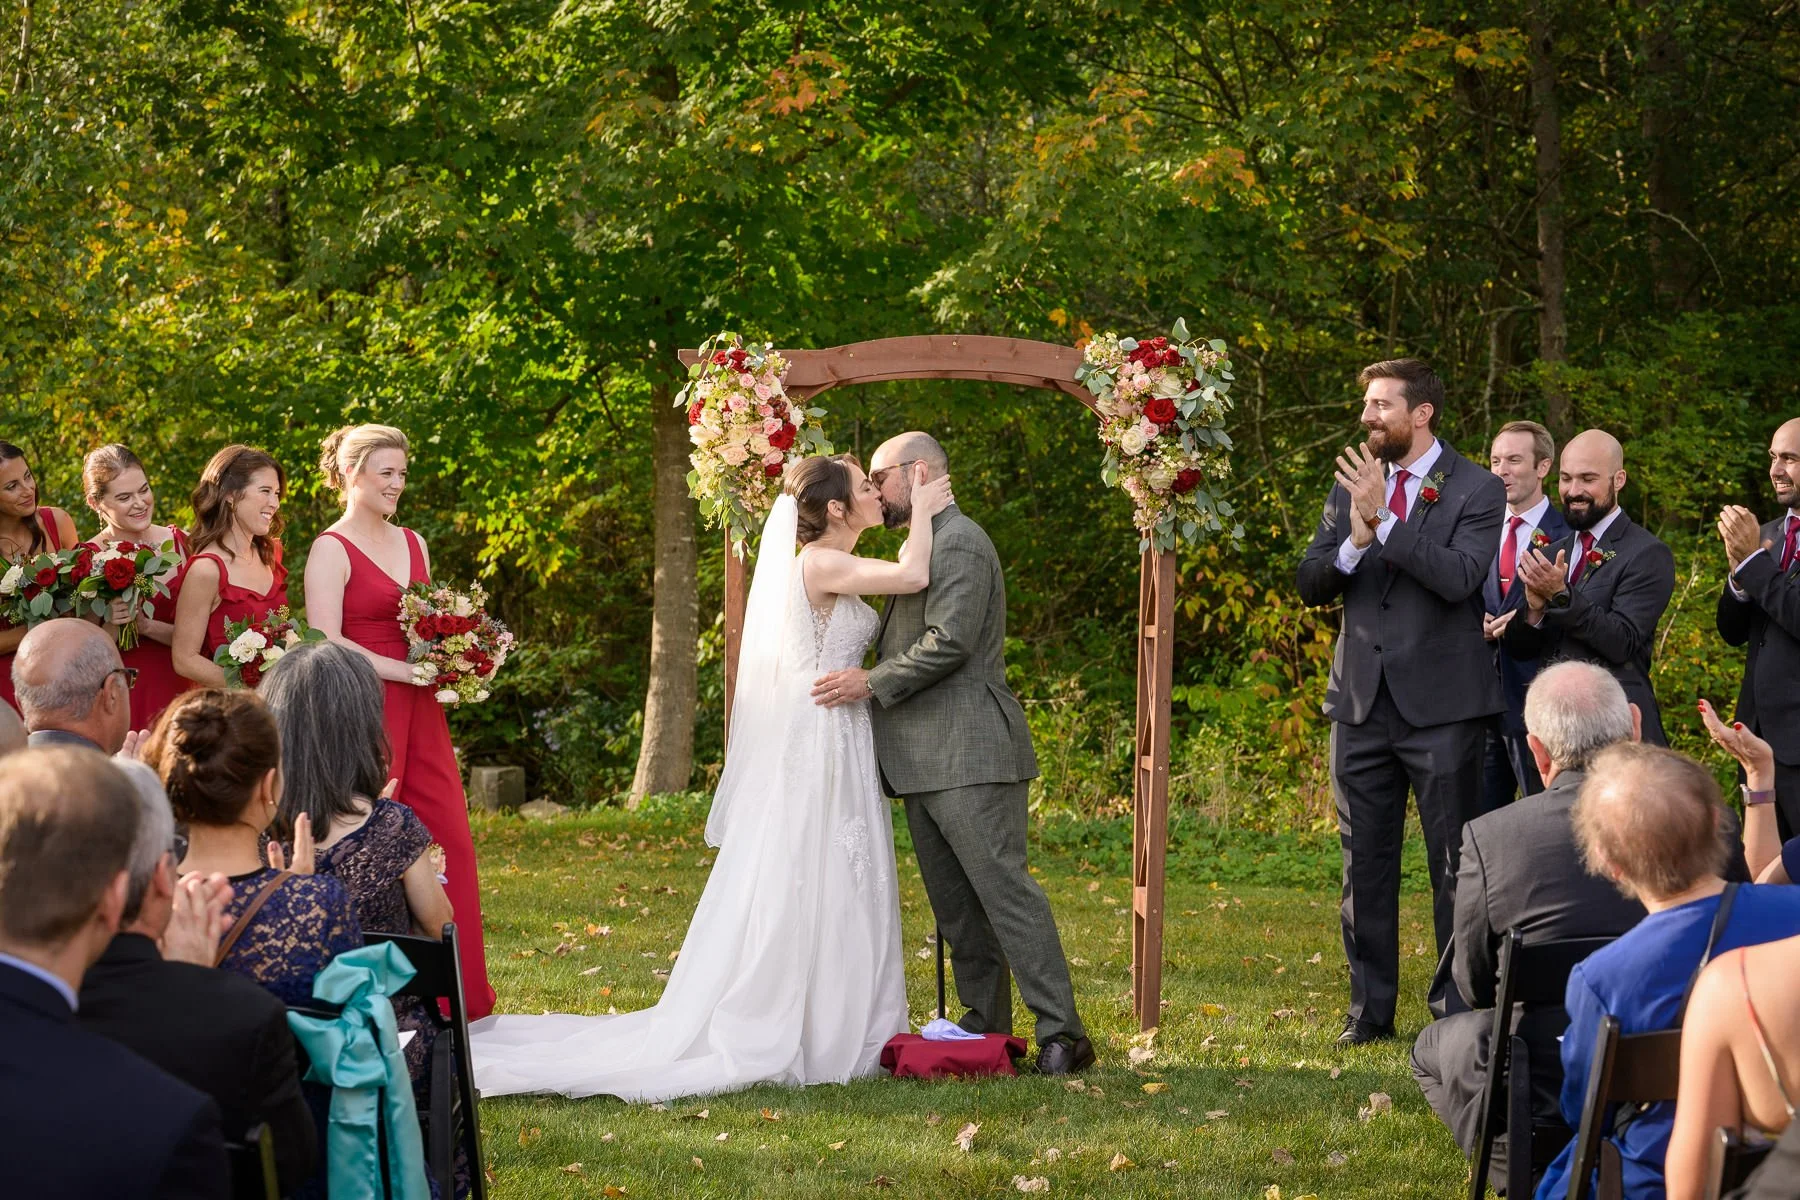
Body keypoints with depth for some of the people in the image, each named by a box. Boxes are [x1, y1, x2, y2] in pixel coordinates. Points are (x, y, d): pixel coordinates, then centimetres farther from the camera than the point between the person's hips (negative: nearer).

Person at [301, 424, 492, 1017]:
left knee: (448, 842, 2)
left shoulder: (412, 544, 17)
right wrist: (404, 671, -16)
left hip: (418, 713, 7)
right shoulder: (332, 550, -5)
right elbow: (326, 645, -15)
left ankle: (456, 991, 8)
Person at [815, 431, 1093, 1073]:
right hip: (925, 762, 11)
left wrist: (872, 682, -16)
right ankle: (986, 1029, 12)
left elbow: (950, 641, -19)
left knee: (1003, 887, -13)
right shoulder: (920, 547, 23)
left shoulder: (960, 541, -9)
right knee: (954, 904, 9)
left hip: (970, 755, -10)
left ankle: (1061, 1033, -14)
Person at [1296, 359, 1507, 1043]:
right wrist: (1355, 541, -16)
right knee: (1365, 864, 9)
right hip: (1361, 702, 5)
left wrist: (1384, 519, -24)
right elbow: (1310, 584, 4)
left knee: (1454, 862, 0)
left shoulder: (1477, 491, -5)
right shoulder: (1352, 485, 10)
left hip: (1441, 704, -5)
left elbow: (1457, 578, -20)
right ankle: (1370, 1008, 17)